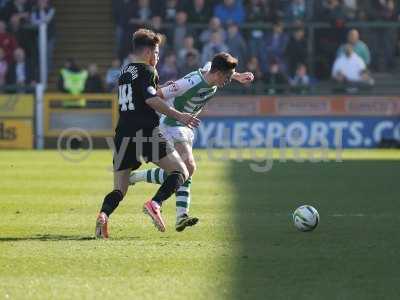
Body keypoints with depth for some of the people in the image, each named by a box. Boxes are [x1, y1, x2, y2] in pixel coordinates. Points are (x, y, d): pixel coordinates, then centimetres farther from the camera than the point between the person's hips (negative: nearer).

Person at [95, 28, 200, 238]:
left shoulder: (124, 71, 22)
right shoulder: (146, 71, -2)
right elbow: (151, 99, -17)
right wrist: (178, 116, -17)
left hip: (123, 134, 7)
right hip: (145, 132, -7)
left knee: (119, 190, 7)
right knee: (181, 172, 1)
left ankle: (103, 215, -22)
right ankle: (155, 204, -22)